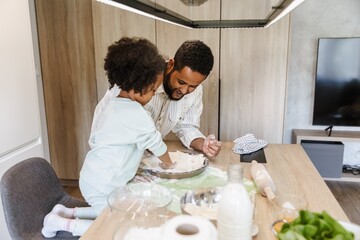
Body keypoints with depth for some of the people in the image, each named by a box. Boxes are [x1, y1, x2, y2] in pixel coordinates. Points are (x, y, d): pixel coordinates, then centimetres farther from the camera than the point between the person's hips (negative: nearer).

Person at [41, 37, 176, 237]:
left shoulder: (112, 106, 4)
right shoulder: (136, 114, -24)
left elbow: (94, 140, 10)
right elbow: (156, 144, -11)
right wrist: (168, 164, 7)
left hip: (95, 178, 9)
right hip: (104, 186, -9)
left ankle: (68, 212, 20)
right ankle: (61, 224, 7)